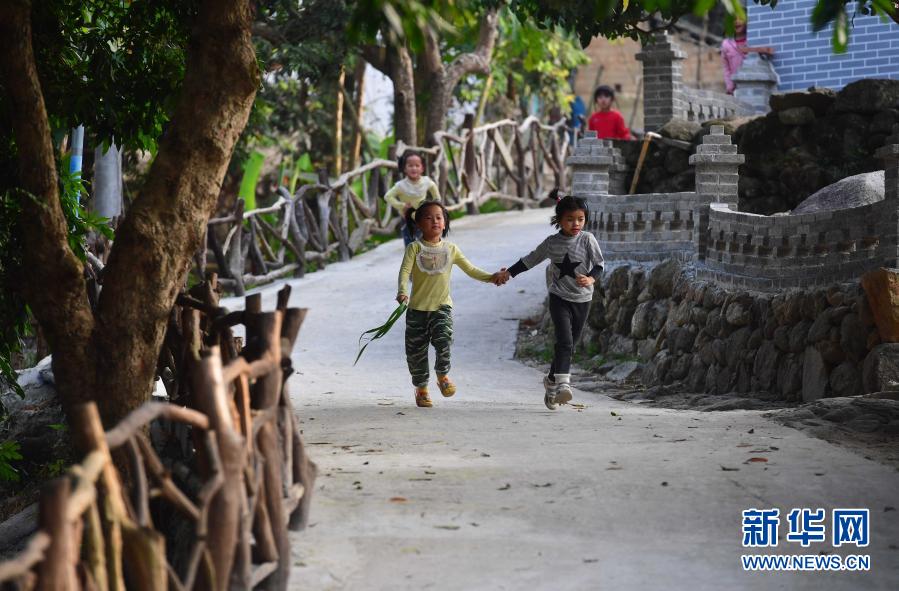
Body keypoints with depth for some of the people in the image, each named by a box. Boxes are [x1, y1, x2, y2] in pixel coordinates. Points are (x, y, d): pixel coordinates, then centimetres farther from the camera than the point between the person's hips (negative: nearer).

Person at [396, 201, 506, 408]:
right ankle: (421, 387, 25)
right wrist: (402, 291, -33)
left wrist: (491, 278, -7)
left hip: (442, 306, 1)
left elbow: (470, 269, 8)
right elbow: (405, 271, -15)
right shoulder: (415, 248, -3)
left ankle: (442, 374, 1)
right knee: (416, 350, 5)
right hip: (418, 307, 0)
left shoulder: (450, 249, 6)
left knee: (443, 339, -24)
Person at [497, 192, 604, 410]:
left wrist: (591, 279, -25)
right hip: (559, 298, -1)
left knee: (569, 345, 9)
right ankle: (562, 383, -27)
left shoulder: (587, 239, -5)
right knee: (565, 341, -19)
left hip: (582, 299, 1)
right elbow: (530, 260, 12)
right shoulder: (552, 242, -1)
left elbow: (599, 264, -5)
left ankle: (551, 380, 26)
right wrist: (509, 273, 12)